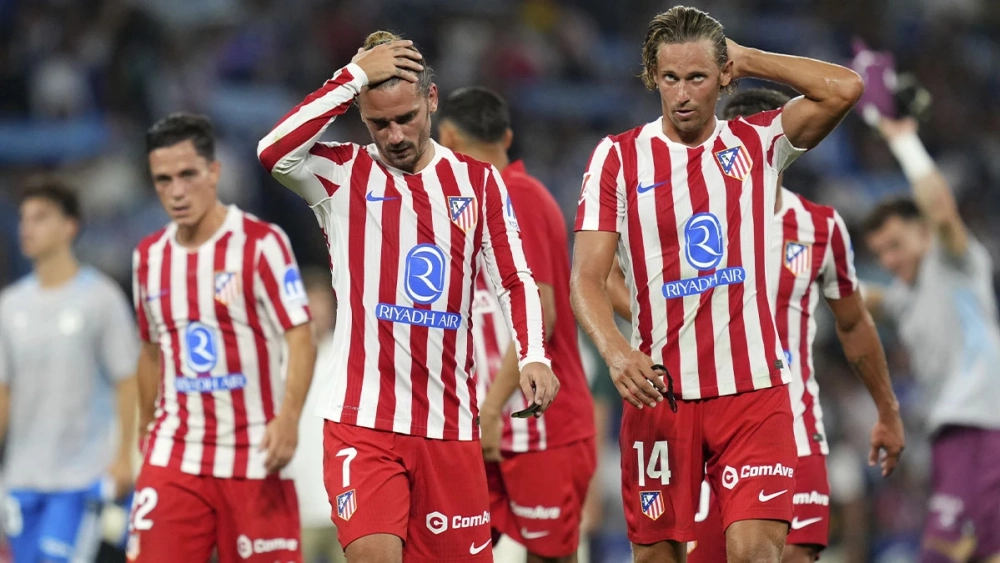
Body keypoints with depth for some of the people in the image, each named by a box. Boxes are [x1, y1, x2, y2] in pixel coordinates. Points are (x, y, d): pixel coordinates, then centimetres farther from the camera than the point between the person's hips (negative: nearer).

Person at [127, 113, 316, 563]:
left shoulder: (261, 243, -6)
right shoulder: (148, 256, 10)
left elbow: (300, 338, -12)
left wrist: (288, 416, -25)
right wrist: (146, 430, 21)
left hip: (254, 458, -4)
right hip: (173, 456, 4)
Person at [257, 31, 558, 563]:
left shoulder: (478, 180, 10)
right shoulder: (342, 174, 1)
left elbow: (515, 280, 9)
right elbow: (274, 152, -19)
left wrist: (532, 356, -9)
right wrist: (354, 77, -17)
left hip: (450, 423, 3)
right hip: (361, 419, -3)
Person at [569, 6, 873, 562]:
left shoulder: (759, 143, 6)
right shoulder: (618, 156, 3)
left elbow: (844, 88, -10)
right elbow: (587, 278, -4)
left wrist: (747, 59, 0)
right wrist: (617, 351, -23)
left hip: (754, 390, 0)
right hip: (658, 391, 0)